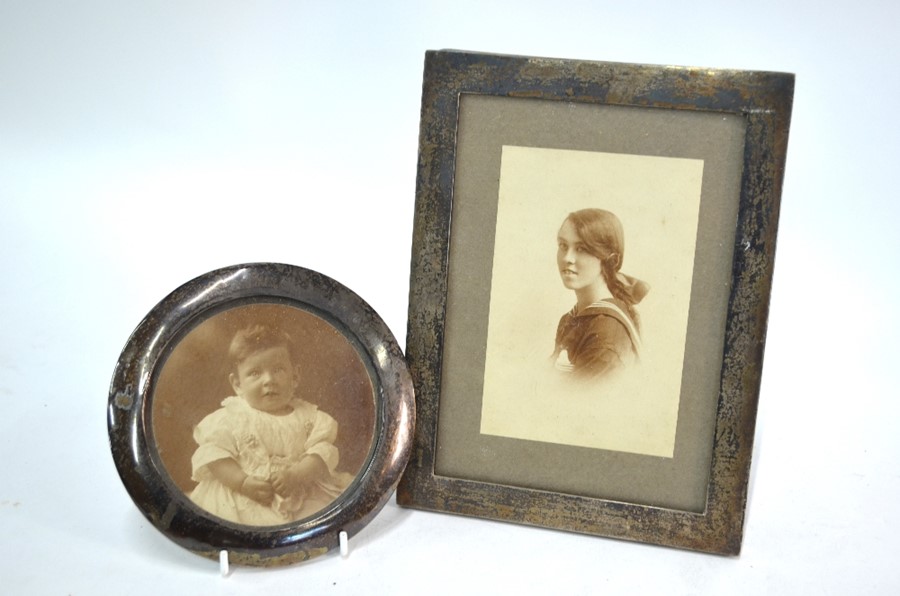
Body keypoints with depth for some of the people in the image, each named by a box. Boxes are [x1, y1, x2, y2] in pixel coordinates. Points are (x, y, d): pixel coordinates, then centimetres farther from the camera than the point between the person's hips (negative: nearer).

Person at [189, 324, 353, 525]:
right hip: (244, 500, -1)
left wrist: (297, 475, -20)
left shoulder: (308, 416, 7)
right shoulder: (230, 418, 3)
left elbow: (322, 451, -2)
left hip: (301, 494, 2)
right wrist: (243, 483, -18)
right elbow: (213, 454, -4)